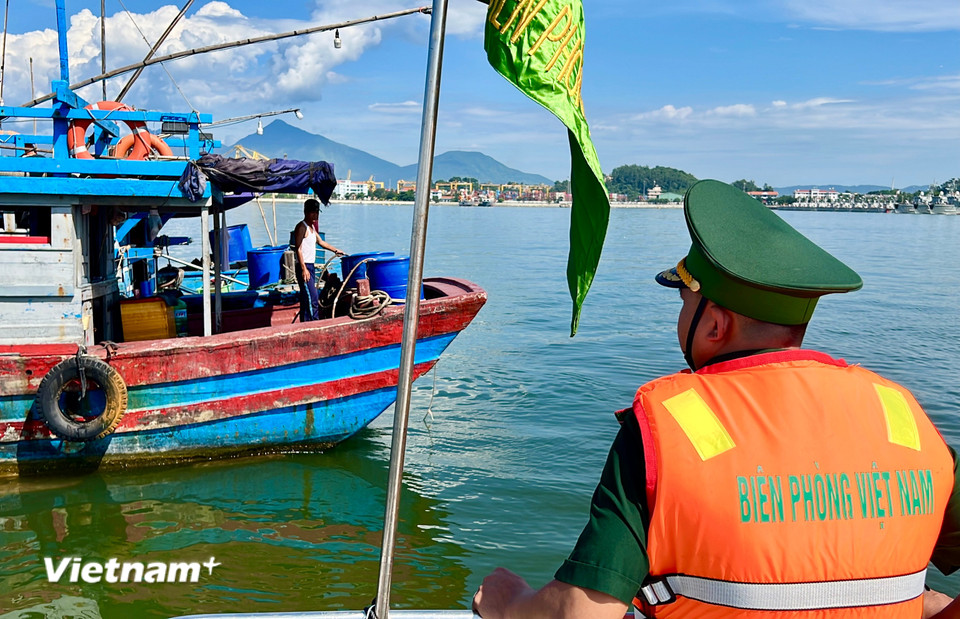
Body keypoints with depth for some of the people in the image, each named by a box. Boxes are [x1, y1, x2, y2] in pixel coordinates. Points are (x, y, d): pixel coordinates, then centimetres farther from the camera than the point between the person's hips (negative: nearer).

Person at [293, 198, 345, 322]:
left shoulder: (312, 227, 17)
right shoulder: (301, 227, -11)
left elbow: (320, 242, 33)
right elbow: (298, 249, -17)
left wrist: (336, 250, 36)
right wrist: (304, 269, -23)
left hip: (311, 266, 9)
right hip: (304, 267, -9)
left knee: (307, 299, 11)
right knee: (312, 299, -14)